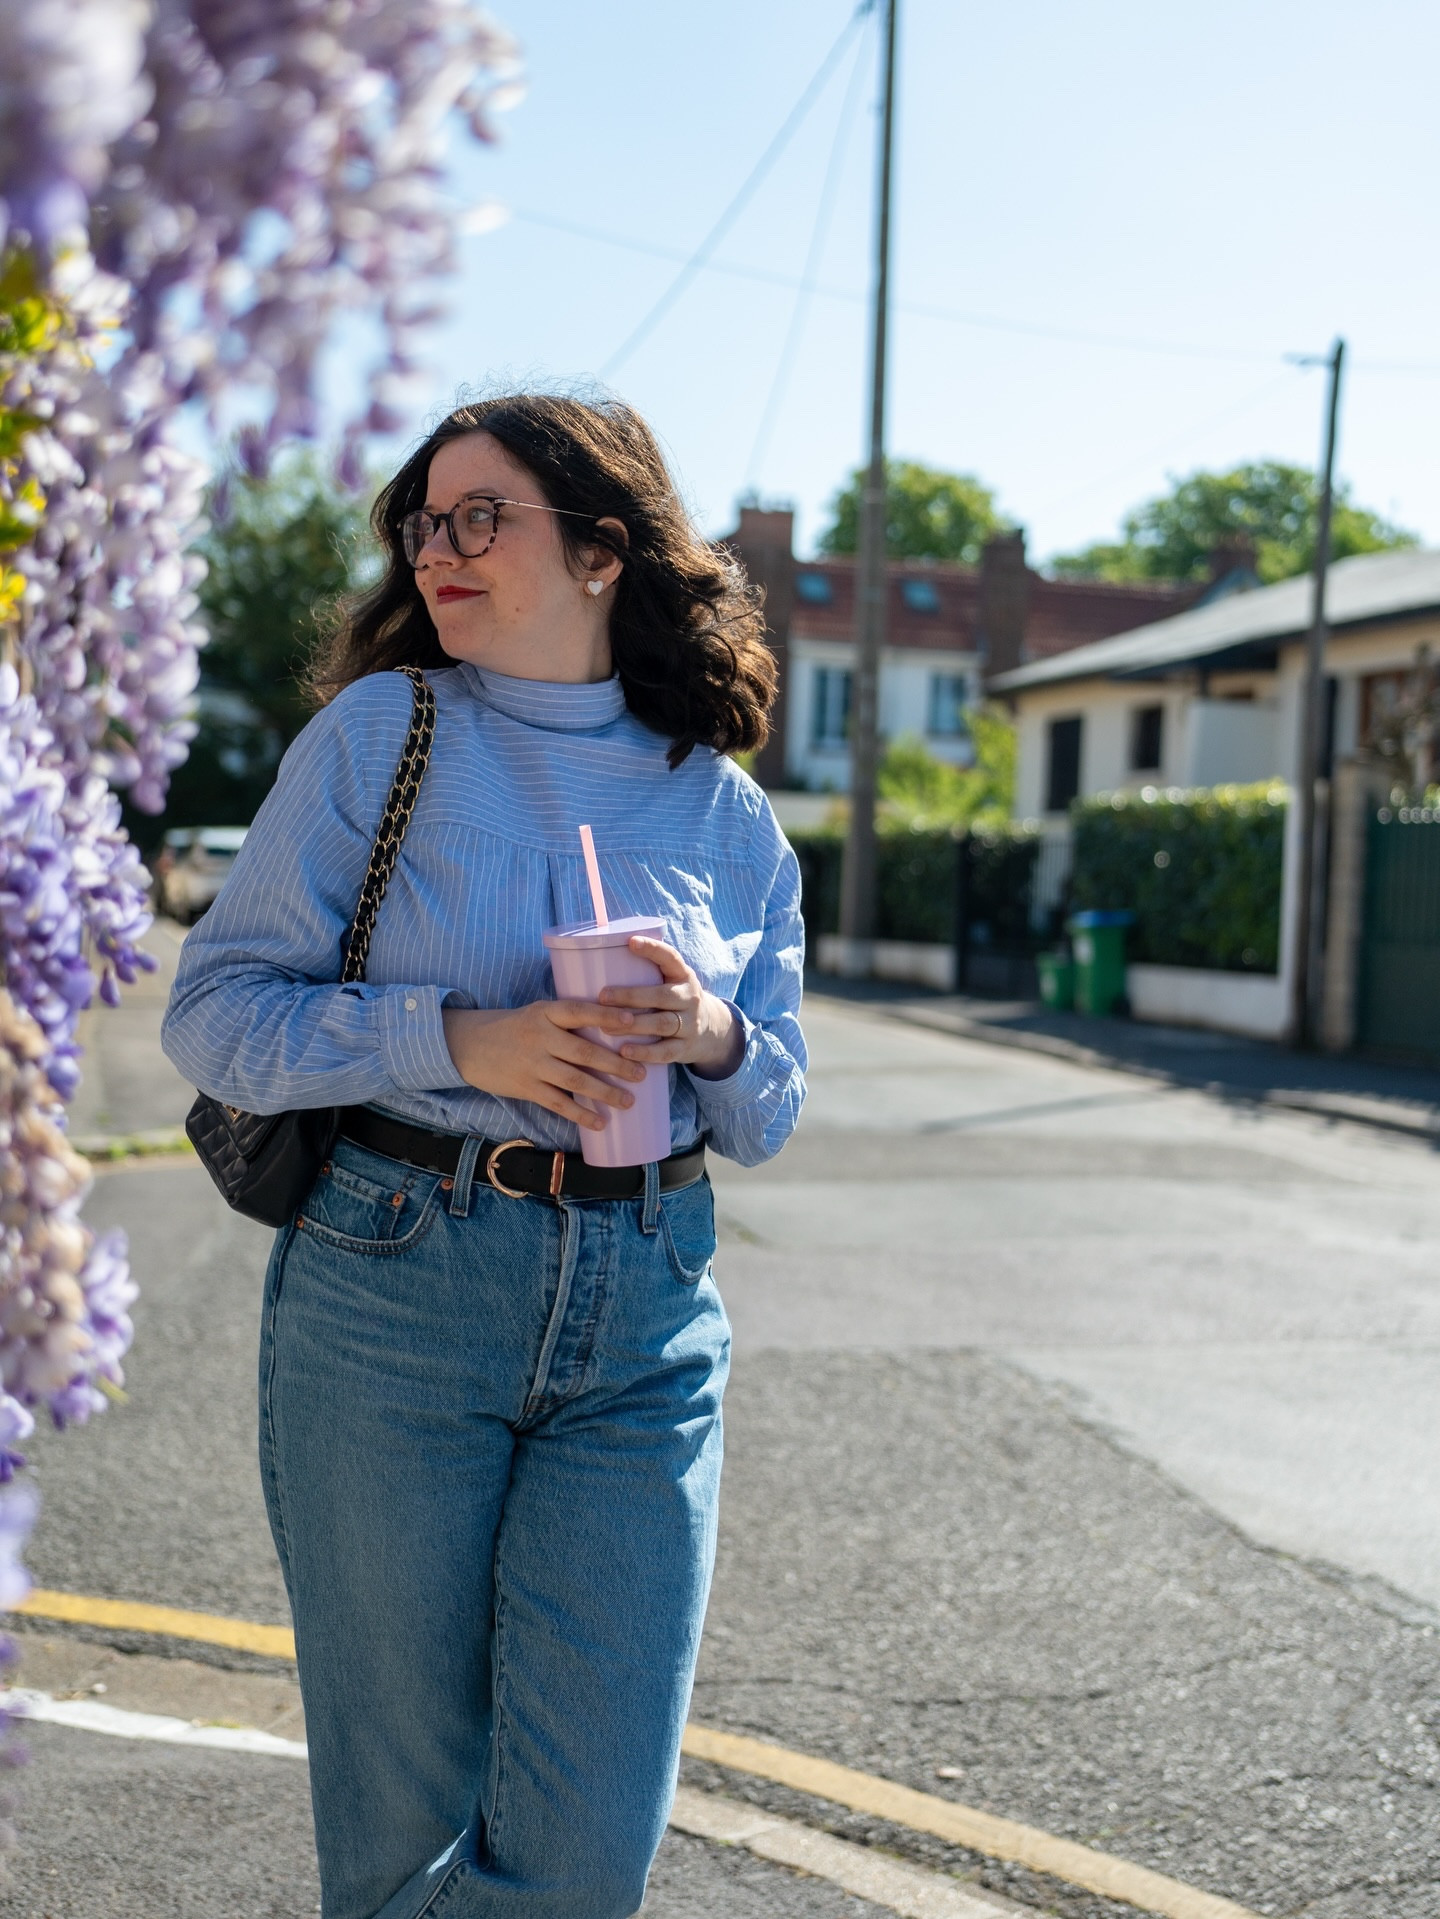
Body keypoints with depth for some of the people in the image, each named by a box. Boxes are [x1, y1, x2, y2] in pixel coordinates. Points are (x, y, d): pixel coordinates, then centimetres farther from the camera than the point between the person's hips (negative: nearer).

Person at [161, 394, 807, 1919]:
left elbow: (768, 1119, 14)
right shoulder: (375, 735, 1)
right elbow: (215, 1013, -3)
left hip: (646, 1315, 2)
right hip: (391, 1290, -2)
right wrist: (462, 1042, -16)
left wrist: (715, 1038, -9)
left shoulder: (724, 810, 8)